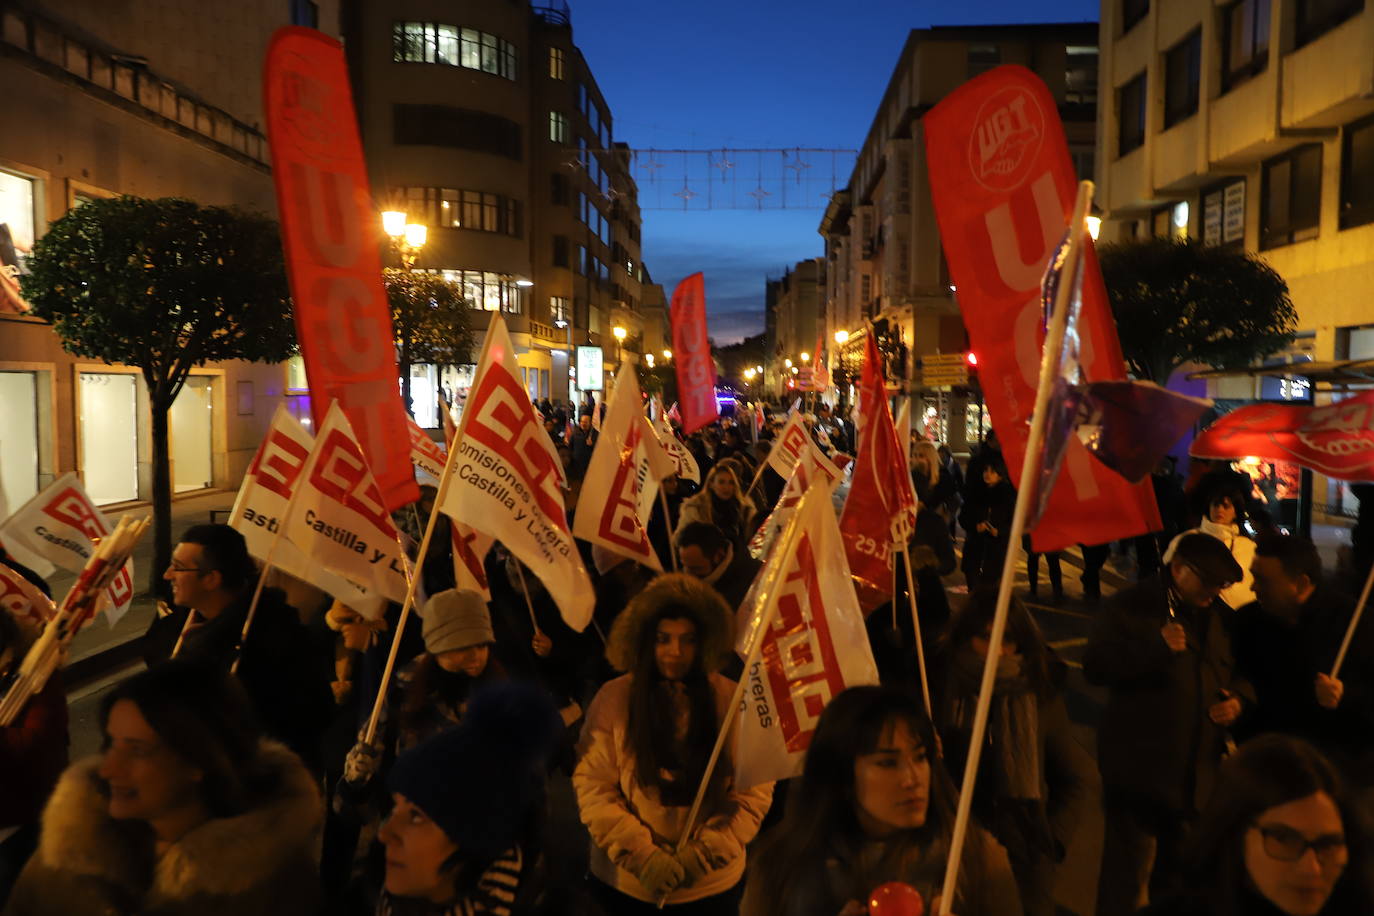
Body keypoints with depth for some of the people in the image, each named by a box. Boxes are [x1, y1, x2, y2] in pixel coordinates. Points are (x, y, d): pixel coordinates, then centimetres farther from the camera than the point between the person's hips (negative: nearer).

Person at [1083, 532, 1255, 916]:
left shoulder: (1218, 616, 10)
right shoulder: (1132, 606, -9)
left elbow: (1238, 670, 23)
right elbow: (1096, 666, -17)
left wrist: (1240, 698, 1)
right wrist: (1156, 646, -27)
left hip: (1198, 773, 7)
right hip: (1141, 769, -6)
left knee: (1178, 873, 20)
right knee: (1129, 875, -1)